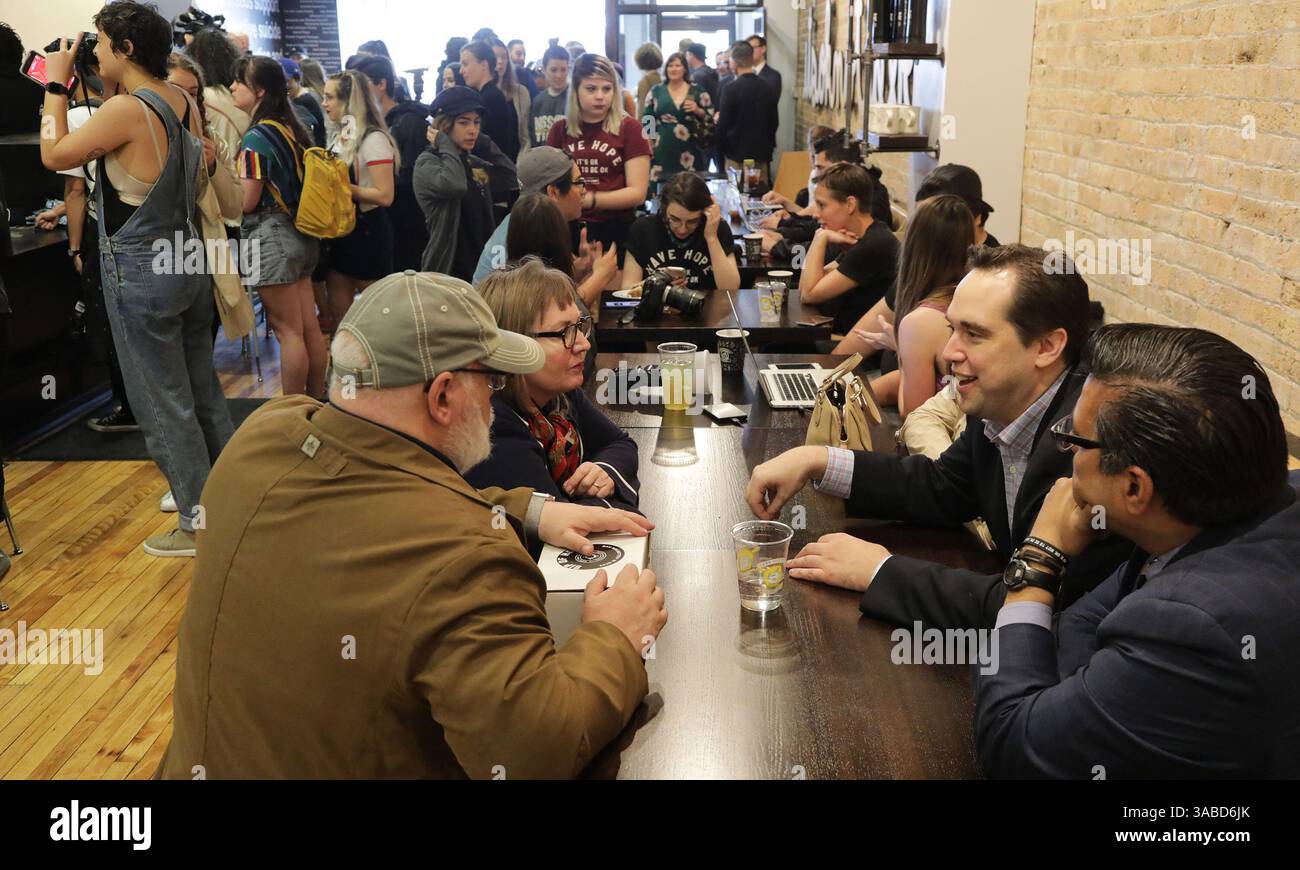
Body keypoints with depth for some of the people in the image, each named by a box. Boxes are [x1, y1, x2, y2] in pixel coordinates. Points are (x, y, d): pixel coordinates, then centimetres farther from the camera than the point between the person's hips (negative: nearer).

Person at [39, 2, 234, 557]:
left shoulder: (126, 110, -20)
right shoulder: (184, 101, 3)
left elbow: (54, 155, -8)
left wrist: (56, 85, 1)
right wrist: (109, 89, 12)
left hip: (141, 272, -8)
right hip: (188, 259, 8)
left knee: (163, 404, 3)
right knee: (202, 388, 17)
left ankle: (200, 522, 11)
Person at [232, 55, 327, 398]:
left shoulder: (256, 138, -15)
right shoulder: (291, 129, 9)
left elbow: (247, 202, -15)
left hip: (270, 238, -8)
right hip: (299, 235, 8)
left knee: (288, 331, -2)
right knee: (309, 327, 11)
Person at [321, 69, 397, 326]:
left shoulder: (373, 139, -15)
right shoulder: (343, 136, 11)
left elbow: (385, 196, -21)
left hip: (368, 232, -9)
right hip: (342, 230, 9)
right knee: (337, 311, 11)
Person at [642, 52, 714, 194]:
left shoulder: (697, 91, 7)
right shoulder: (656, 91, 8)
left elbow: (711, 117, 7)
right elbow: (646, 120, 9)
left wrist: (698, 110, -12)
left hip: (690, 150, 0)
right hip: (663, 150, 0)